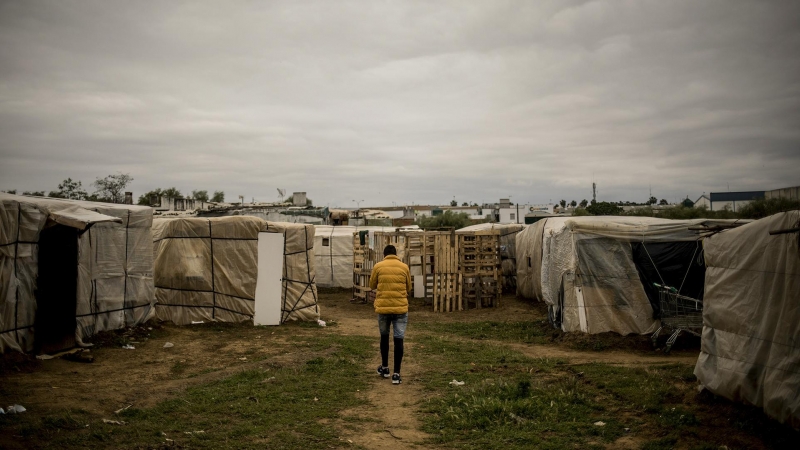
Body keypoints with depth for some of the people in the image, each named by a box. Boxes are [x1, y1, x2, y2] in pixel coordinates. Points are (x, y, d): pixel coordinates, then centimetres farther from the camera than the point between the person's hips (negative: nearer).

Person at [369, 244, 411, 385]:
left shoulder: (378, 266, 1)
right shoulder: (404, 267, 3)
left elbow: (372, 286, 12)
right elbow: (408, 289, 12)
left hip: (383, 308, 1)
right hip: (400, 308, 0)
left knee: (384, 337, 19)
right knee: (398, 340, 2)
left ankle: (384, 368, 29)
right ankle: (396, 374, 0)